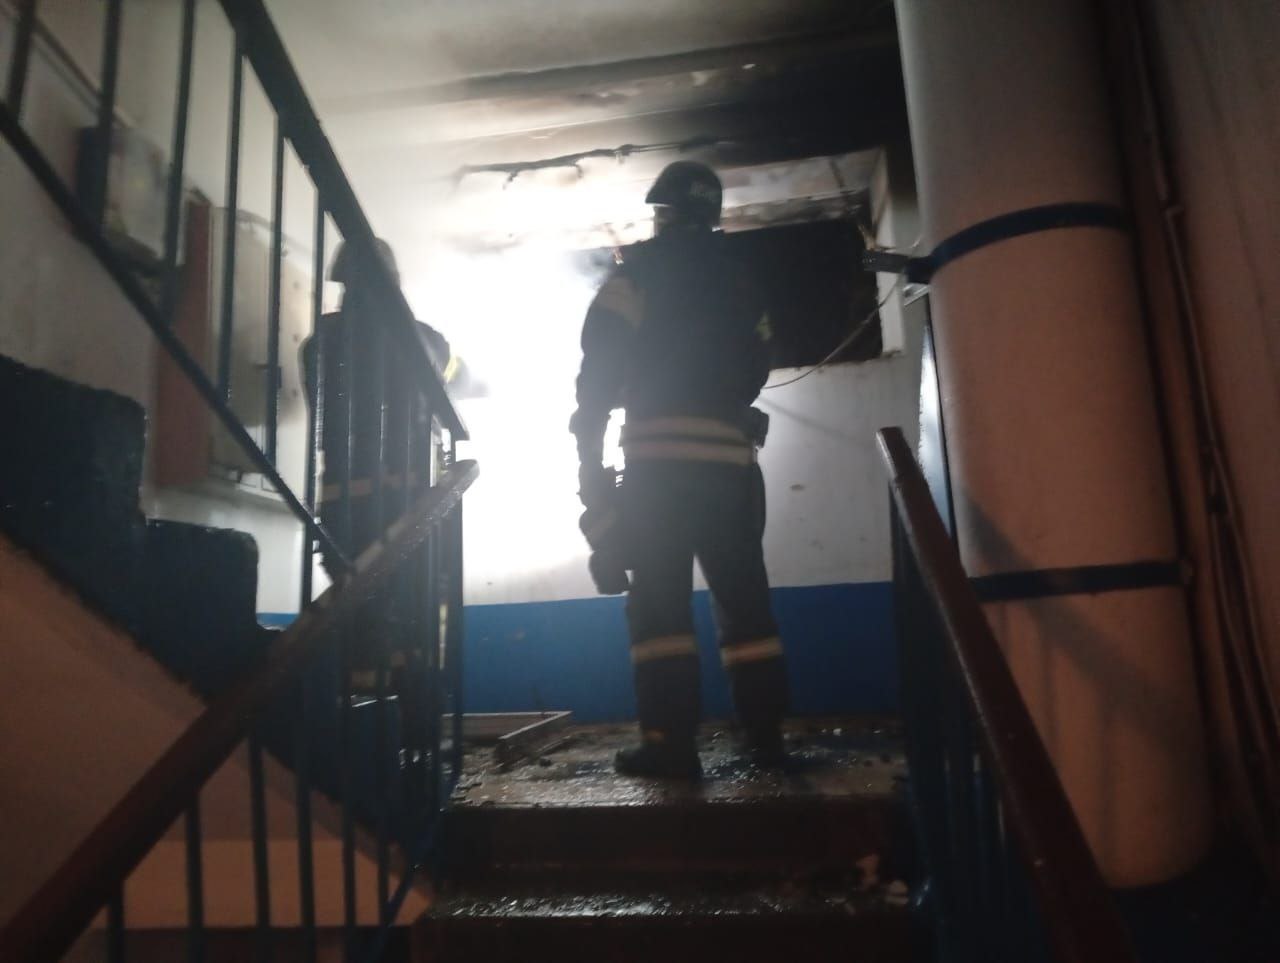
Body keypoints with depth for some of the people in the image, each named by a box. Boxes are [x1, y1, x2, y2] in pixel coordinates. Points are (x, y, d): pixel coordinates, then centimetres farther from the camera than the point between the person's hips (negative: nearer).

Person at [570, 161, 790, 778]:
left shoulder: (641, 273, 6)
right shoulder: (741, 285, 22)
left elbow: (600, 370, -1)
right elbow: (753, 372, 20)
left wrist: (590, 465, 0)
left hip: (660, 461, -4)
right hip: (733, 460, 5)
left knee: (659, 603, -3)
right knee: (743, 600, 9)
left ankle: (670, 743, -5)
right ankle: (766, 737, 12)